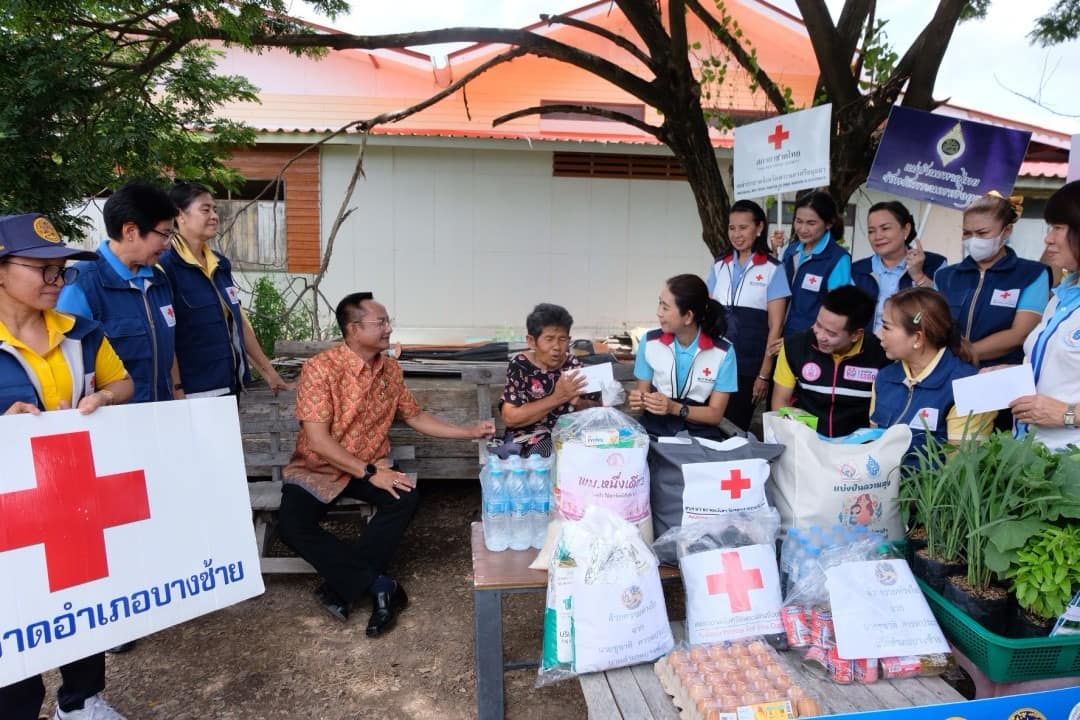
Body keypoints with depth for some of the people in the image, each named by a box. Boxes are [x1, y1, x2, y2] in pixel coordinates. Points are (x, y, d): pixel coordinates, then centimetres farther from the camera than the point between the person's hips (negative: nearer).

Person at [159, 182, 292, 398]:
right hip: (194, 393, -7)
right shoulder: (165, 266, -11)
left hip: (229, 385, 7)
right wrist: (177, 393, -19)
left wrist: (268, 372, 16)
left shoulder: (221, 264, 12)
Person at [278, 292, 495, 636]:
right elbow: (317, 441, -23)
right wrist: (370, 474, -25)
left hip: (371, 467, 4)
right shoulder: (320, 368, -19)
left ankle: (344, 585, -16)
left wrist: (469, 432, 6)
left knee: (406, 497, -25)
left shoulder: (391, 369, 1)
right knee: (292, 525, -29)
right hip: (318, 469, -4)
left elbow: (415, 417, 13)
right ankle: (380, 585, -20)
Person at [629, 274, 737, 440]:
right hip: (656, 429, 1)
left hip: (700, 433, -1)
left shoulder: (723, 352, -7)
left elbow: (715, 414, -5)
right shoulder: (650, 342, -2)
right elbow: (643, 391, 7)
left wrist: (675, 408, -20)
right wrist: (639, 400, -16)